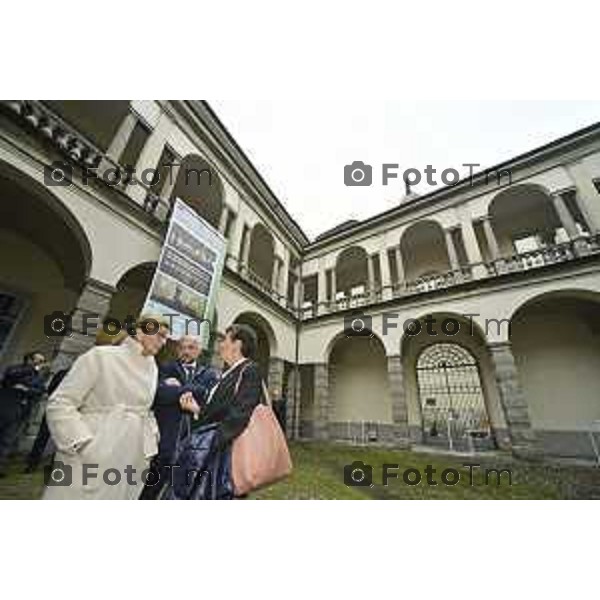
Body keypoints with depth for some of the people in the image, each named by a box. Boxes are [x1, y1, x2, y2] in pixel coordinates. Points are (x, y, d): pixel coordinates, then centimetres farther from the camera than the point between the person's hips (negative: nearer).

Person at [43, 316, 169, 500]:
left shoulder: (152, 369, 8)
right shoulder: (102, 356, -7)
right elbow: (60, 403, -7)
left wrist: (149, 447, 6)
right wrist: (84, 445, -14)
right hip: (89, 460, -5)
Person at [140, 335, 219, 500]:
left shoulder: (210, 375, 7)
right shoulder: (165, 369, 4)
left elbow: (209, 396, -12)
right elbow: (158, 392, -15)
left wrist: (179, 387, -10)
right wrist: (186, 392, -16)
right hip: (164, 434, -1)